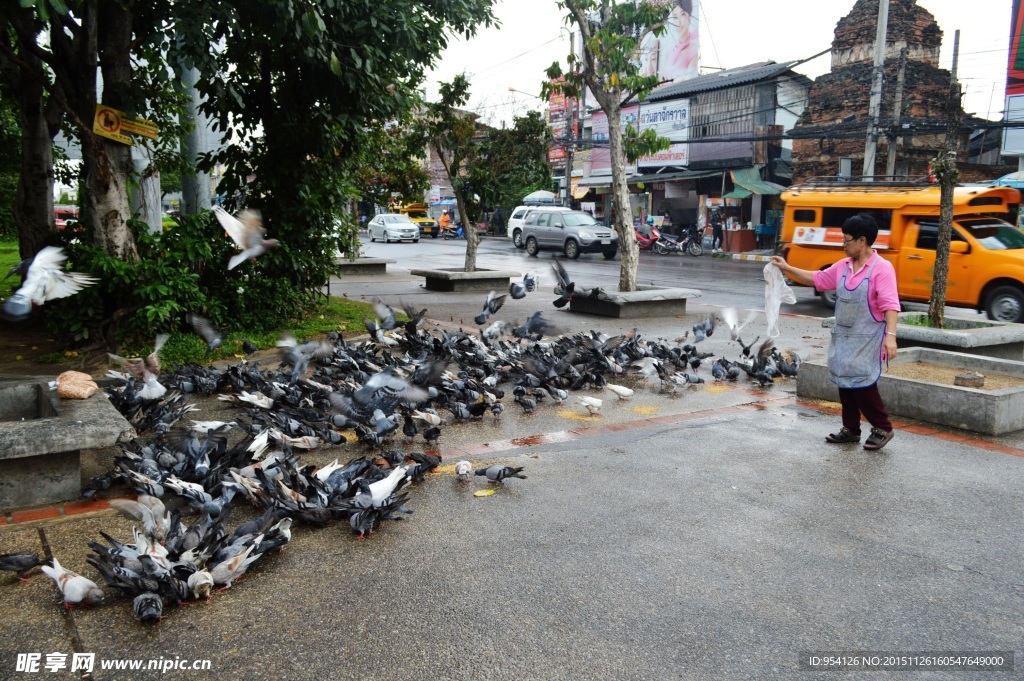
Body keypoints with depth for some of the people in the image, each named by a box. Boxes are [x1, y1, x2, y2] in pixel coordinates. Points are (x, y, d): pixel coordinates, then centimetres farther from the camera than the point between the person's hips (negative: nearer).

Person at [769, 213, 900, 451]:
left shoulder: (882, 268, -14)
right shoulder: (843, 266, 7)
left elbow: (890, 305, -21)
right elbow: (817, 279, 21)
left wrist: (890, 336, -30)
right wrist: (787, 268, 17)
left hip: (866, 339, -7)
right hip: (842, 337, 7)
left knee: (863, 383, -7)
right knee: (845, 382, 11)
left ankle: (882, 429, 11)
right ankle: (851, 429, 24)